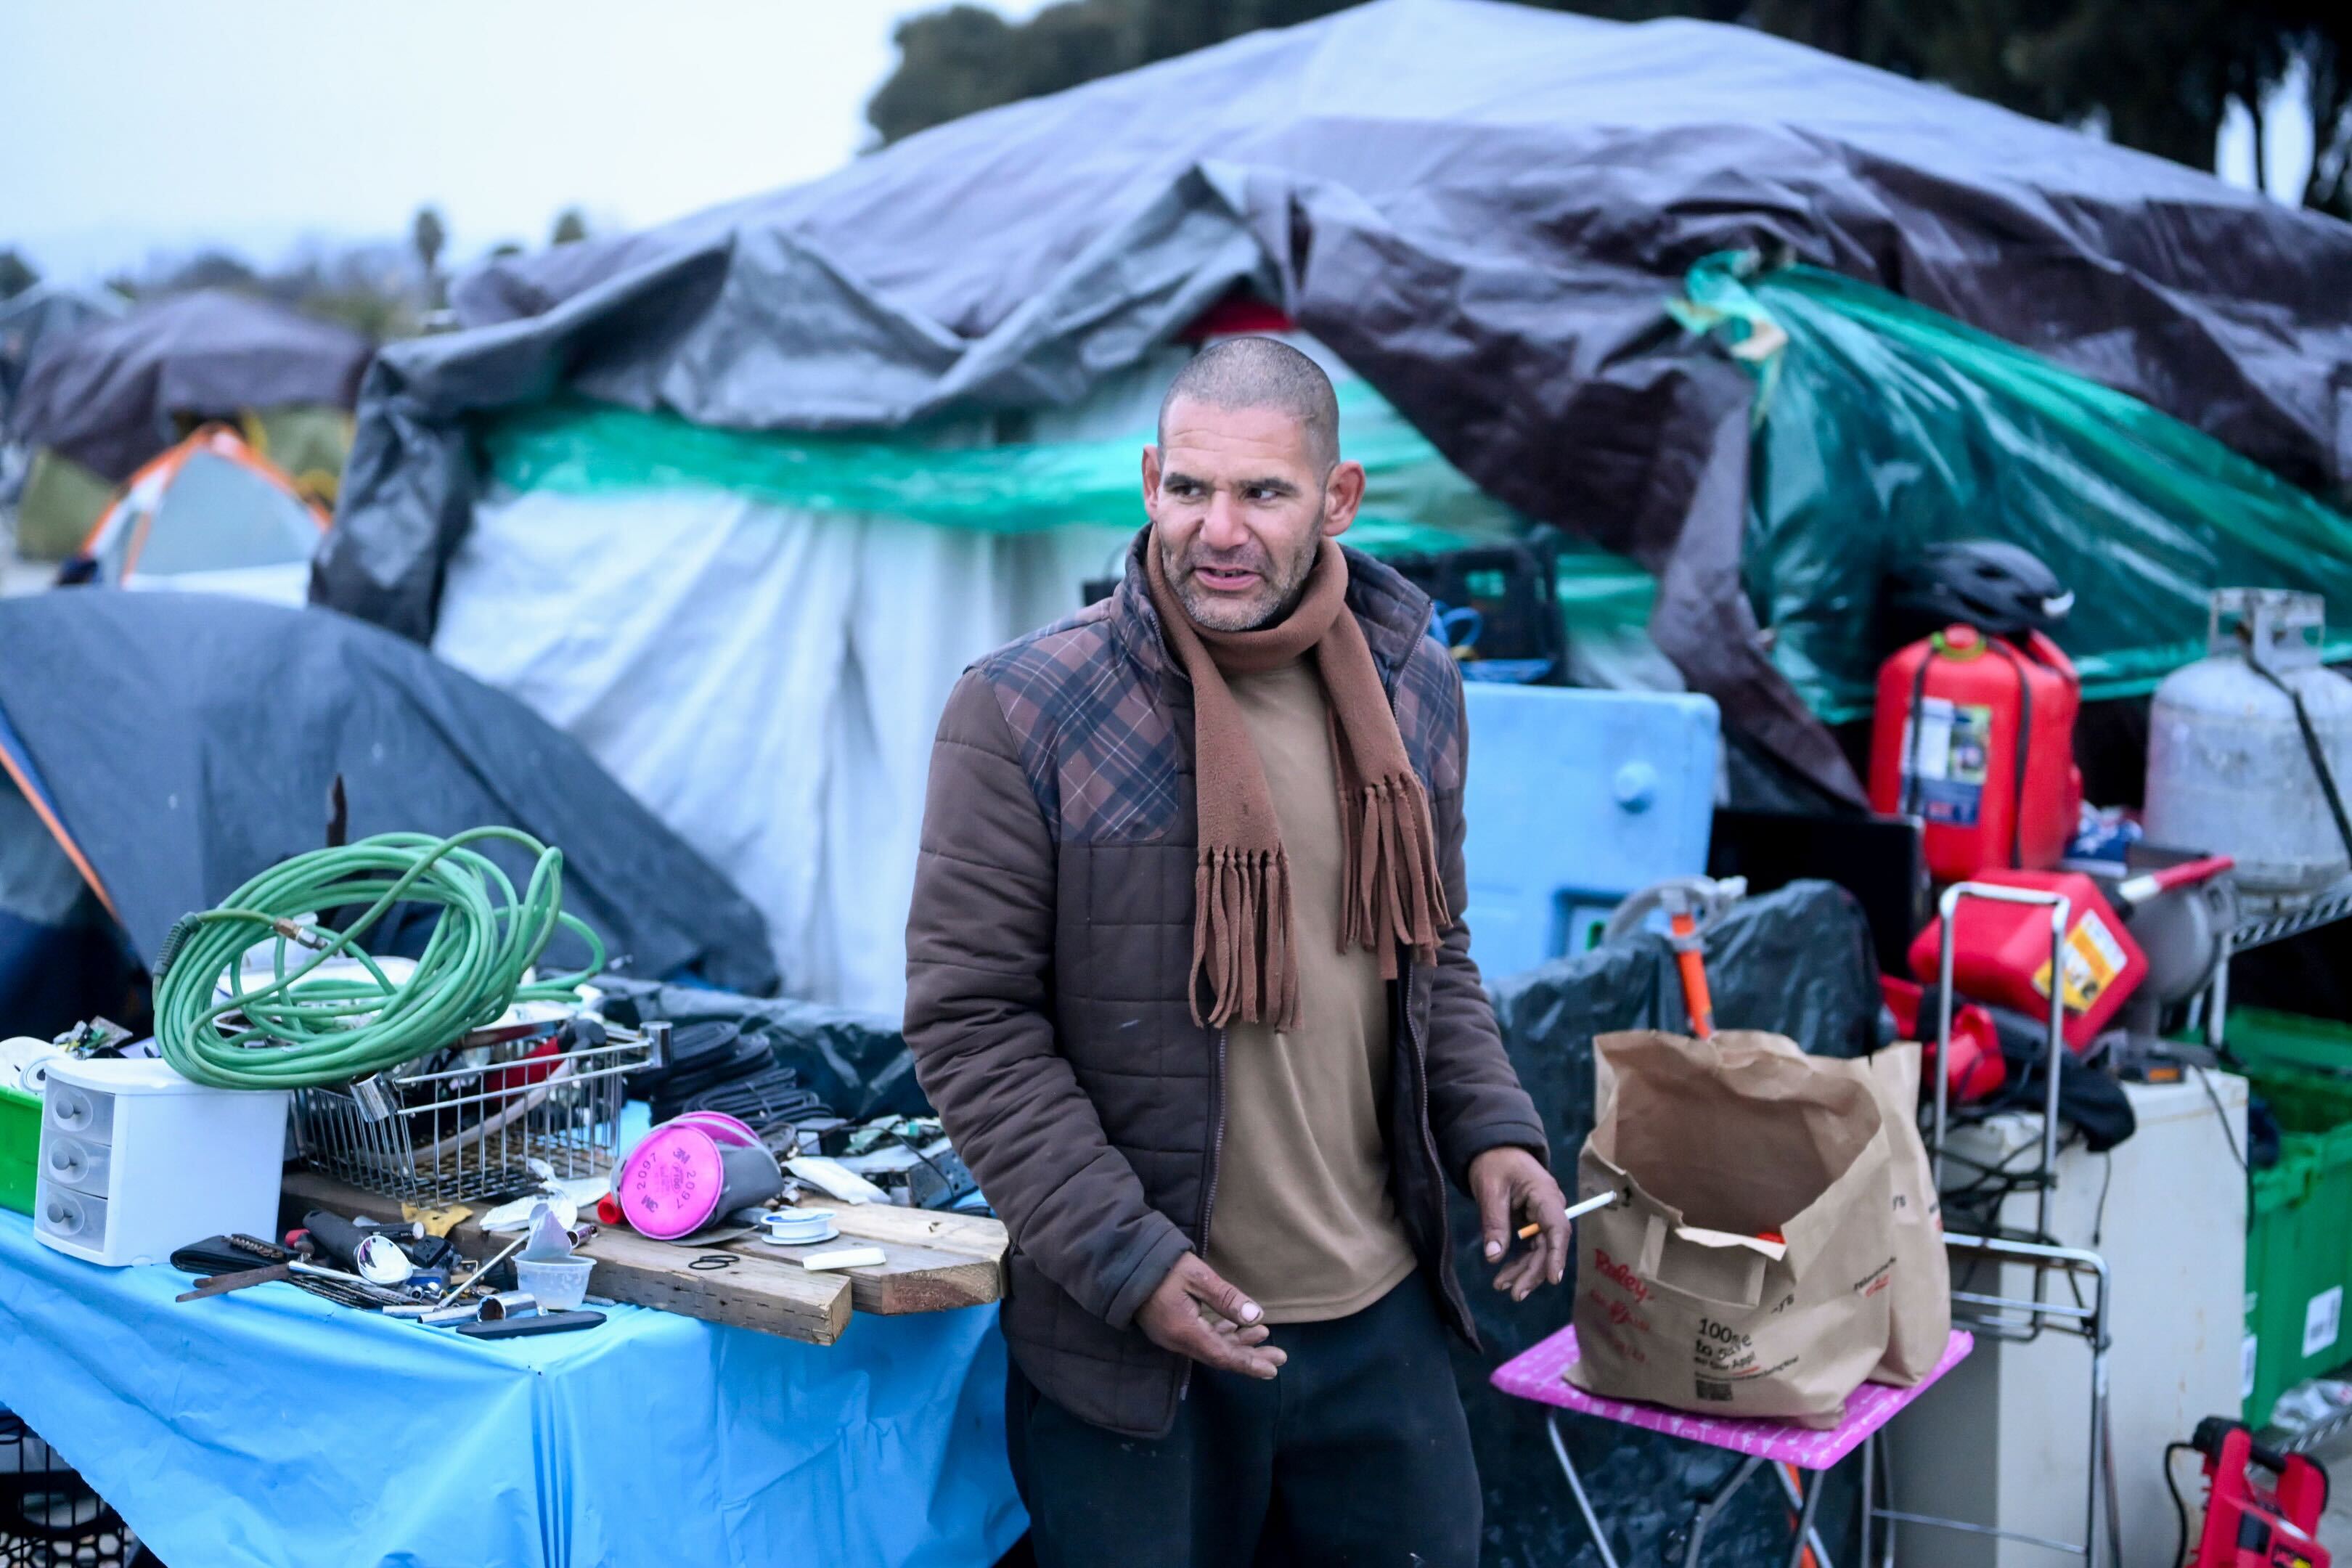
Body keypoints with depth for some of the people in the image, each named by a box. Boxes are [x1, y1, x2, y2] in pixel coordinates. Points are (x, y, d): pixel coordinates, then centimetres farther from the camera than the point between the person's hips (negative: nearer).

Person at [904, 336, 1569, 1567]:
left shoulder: (1414, 690, 4)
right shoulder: (1024, 712, -13)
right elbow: (968, 1019, -11)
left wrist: (1490, 1126, 1)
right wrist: (1124, 1258, -16)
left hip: (1381, 1323, 5)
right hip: (1132, 1345, -4)